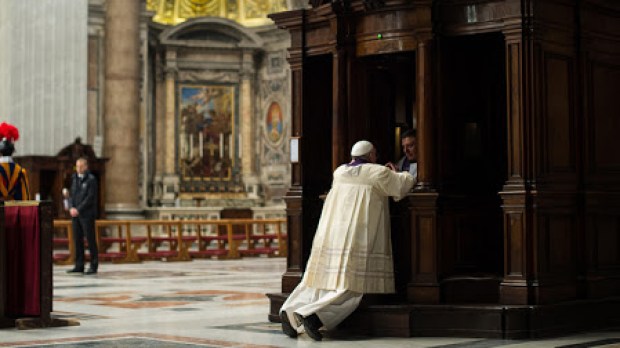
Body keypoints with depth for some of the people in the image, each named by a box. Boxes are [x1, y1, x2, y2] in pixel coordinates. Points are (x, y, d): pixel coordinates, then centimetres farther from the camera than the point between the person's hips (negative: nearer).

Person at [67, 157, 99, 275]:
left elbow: (90, 198, -12)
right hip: (75, 214, 6)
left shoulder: (91, 179, -5)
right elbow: (71, 194, 14)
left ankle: (93, 266, 0)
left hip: (87, 214, -6)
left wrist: (78, 209, -15)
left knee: (90, 239, -3)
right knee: (77, 240, 6)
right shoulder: (74, 178, 14)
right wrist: (71, 208, -4)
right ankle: (79, 265, 10)